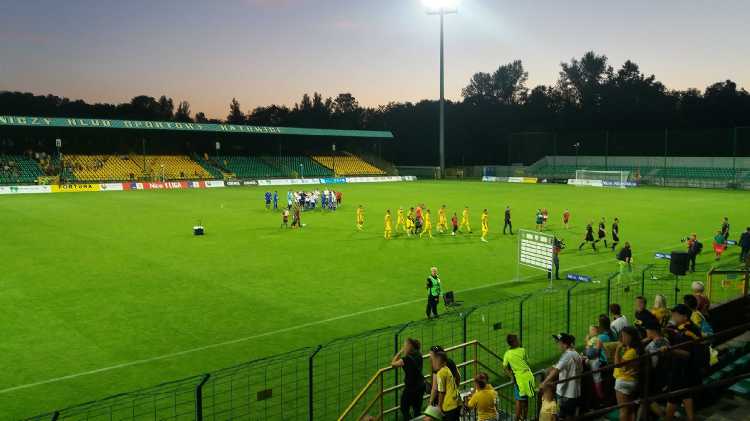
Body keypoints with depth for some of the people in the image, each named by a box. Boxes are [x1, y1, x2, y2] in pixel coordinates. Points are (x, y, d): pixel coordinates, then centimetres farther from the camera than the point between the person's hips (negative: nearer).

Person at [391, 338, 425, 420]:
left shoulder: (406, 359, -22)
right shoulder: (418, 356, -1)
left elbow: (393, 364, -9)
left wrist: (400, 352, -8)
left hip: (411, 388, -7)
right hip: (421, 386, 7)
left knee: (404, 409, 9)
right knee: (417, 409, 18)